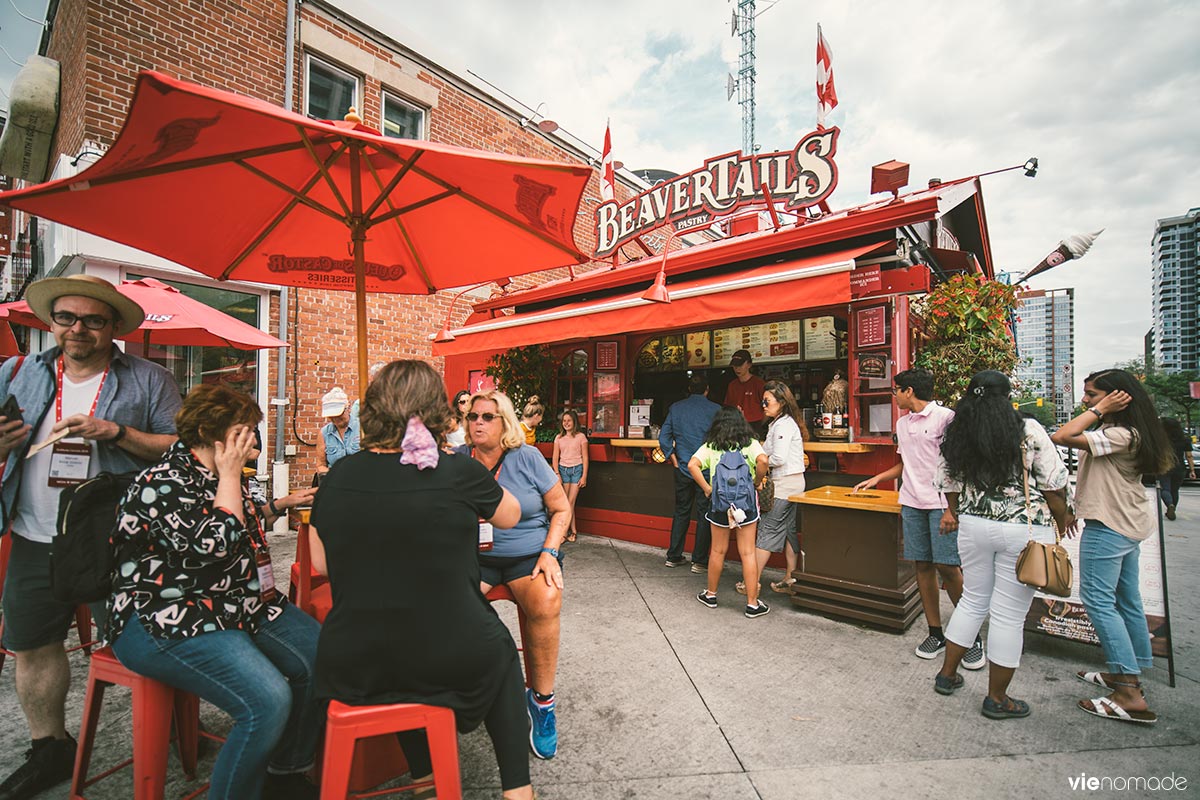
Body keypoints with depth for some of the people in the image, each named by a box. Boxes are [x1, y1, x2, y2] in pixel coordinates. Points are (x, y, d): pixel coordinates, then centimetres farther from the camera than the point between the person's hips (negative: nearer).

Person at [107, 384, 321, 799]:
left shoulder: (218, 478, 12)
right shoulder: (162, 484, -15)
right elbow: (216, 544, -24)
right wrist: (230, 474, -16)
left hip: (237, 605, 9)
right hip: (166, 623, -9)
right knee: (268, 700, -27)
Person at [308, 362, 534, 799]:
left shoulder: (338, 476, -7)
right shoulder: (458, 472, -17)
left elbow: (321, 564, 6)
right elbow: (510, 514, 3)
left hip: (353, 668, 4)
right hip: (449, 664, -3)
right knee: (501, 651, 28)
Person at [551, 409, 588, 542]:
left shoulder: (581, 436, 0)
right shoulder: (559, 438, 8)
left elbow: (585, 458, 0)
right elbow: (555, 458, 7)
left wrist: (584, 476, -5)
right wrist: (557, 474, -4)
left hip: (577, 469, -2)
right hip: (563, 469, 2)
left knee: (570, 501, -6)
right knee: (565, 502, -3)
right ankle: (573, 531, 6)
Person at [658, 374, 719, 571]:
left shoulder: (676, 408, 3)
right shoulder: (715, 409, -7)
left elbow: (663, 437, 2)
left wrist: (673, 459, 8)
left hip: (683, 468, 4)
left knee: (681, 512, 15)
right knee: (704, 514, 6)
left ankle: (673, 556, 22)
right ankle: (699, 561, 9)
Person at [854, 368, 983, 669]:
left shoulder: (945, 416, -6)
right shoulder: (902, 423, 16)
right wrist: (877, 479, 21)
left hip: (942, 503, -6)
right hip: (912, 503, 6)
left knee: (948, 568, -6)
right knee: (922, 566, 7)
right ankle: (936, 633, 17)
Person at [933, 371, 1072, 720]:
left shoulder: (955, 433, 0)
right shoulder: (1027, 430, -11)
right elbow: (1054, 481, -4)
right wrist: (1062, 518, 13)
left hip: (974, 526, 4)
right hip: (1024, 529, -4)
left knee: (972, 600, 20)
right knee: (1009, 615, 6)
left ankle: (947, 674, 30)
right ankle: (997, 698, 20)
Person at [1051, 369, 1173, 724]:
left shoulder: (1120, 435, -20)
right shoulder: (1125, 433, 11)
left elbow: (1061, 436, -28)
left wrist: (1098, 411, -20)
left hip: (1109, 527, -11)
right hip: (1127, 523, 11)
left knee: (1098, 600, -8)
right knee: (1126, 600, 17)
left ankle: (1130, 696, -5)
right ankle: (1130, 674, 30)